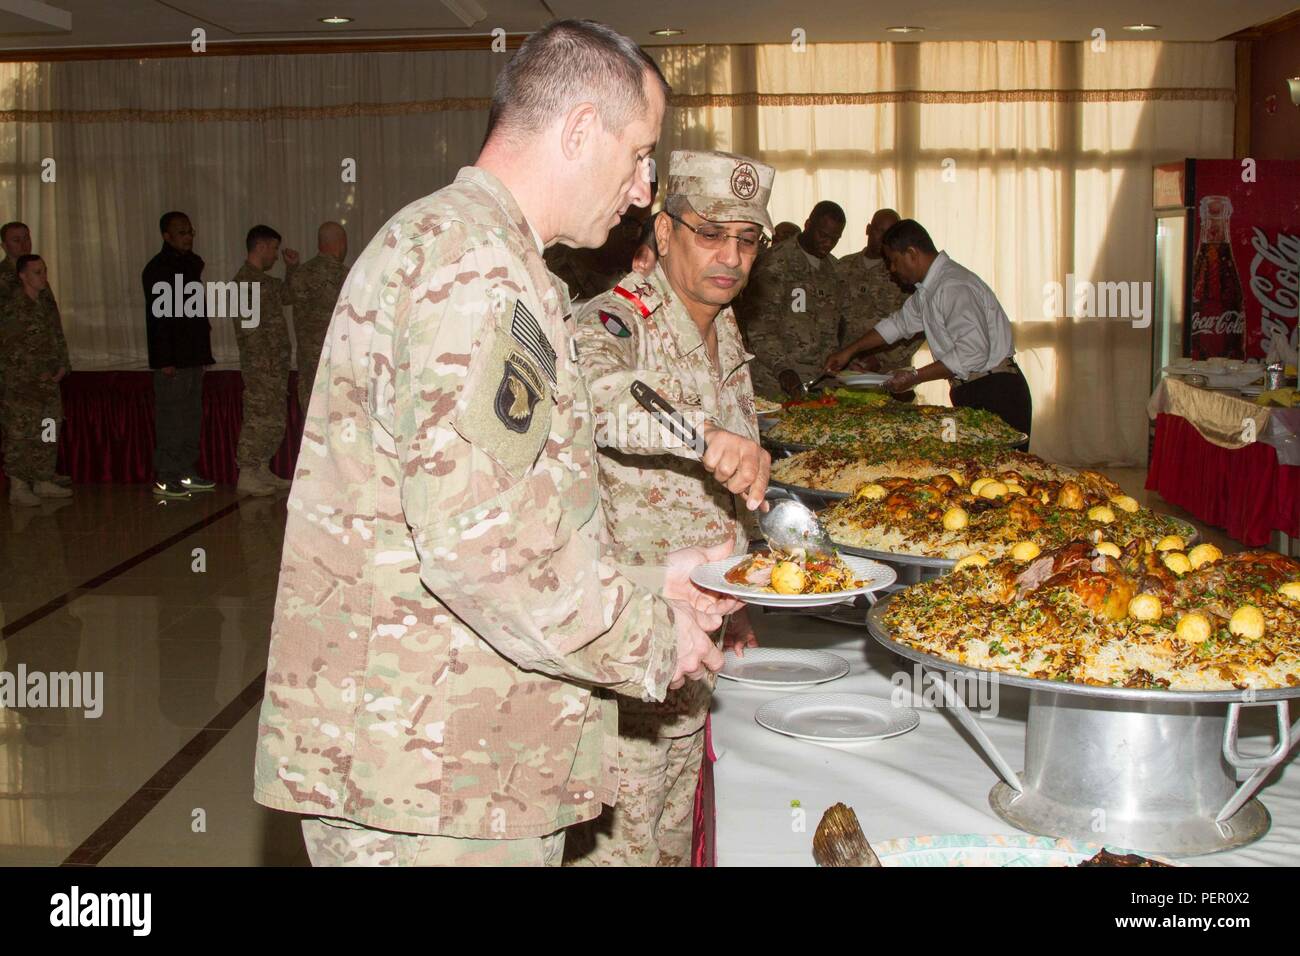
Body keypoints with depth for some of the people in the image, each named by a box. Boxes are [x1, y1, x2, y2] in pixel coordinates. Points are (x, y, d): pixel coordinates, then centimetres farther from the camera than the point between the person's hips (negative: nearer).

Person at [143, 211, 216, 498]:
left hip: (193, 354, 8)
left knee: (192, 414, 12)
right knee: (170, 415, -6)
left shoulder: (192, 263, 15)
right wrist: (164, 360, -19)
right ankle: (164, 478, -2)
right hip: (171, 357, -8)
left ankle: (187, 473, 19)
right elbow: (157, 316, -15)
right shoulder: (157, 269, -10)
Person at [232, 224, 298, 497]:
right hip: (261, 363, -10)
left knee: (273, 418, 13)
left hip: (275, 362, 10)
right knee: (259, 417, -7)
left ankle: (261, 470, 20)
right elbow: (248, 325, -18)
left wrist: (292, 268, 19)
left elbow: (287, 296, 31)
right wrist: (264, 359, -20)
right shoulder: (245, 279, -12)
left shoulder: (263, 279, 16)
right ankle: (247, 475, -2)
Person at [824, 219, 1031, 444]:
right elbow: (900, 323, 29)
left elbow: (973, 353, -25)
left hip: (995, 394, -9)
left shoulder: (954, 287, -19)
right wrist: (849, 351, 30)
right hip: (971, 395, 9)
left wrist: (915, 377, -19)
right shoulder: (928, 289, 13)